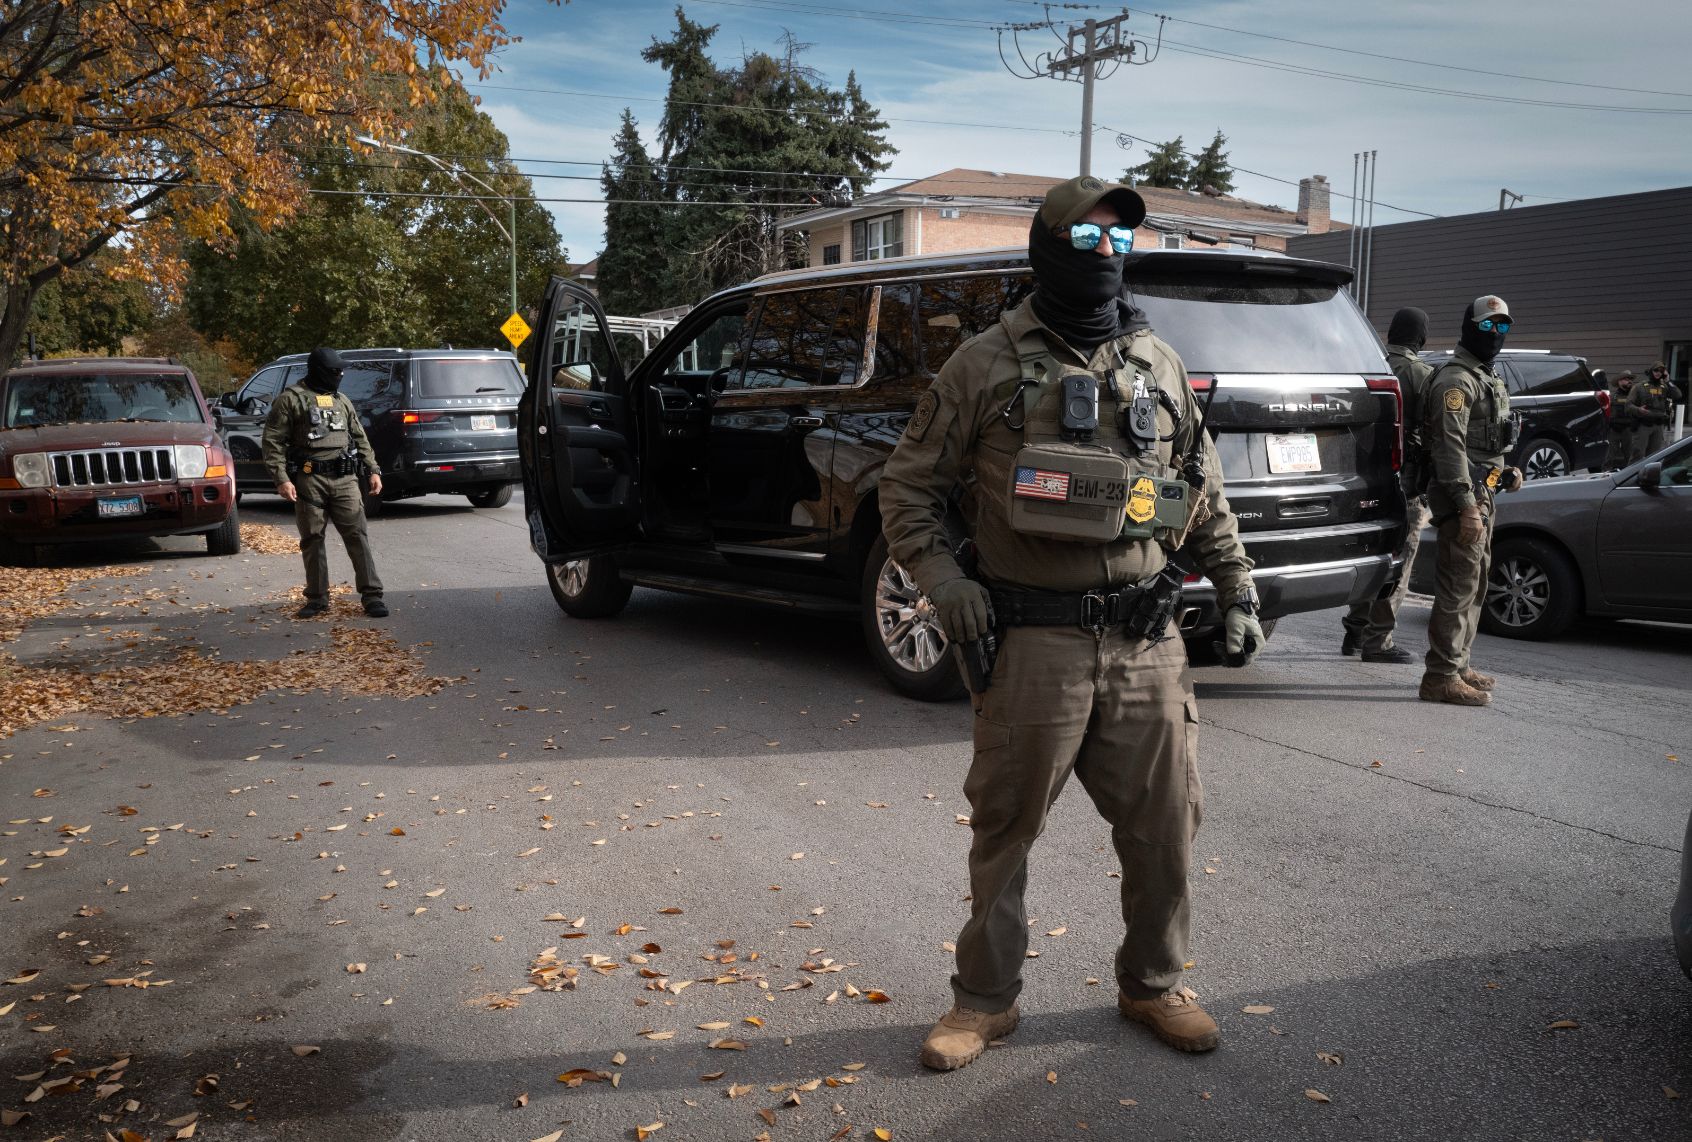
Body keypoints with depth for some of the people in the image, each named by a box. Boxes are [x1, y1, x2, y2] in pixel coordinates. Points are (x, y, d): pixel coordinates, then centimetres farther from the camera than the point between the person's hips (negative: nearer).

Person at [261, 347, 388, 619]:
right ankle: (317, 598, 14)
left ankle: (372, 595, -4)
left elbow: (360, 438, 22)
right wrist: (281, 479, -12)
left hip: (345, 480, 3)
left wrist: (373, 470, 13)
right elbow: (273, 441, -3)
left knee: (357, 536, -4)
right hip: (309, 480, -3)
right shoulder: (291, 399, 2)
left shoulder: (342, 400, 17)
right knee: (313, 541, 4)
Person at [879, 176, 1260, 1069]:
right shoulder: (988, 366, -1)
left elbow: (1206, 492, 20)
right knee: (1005, 825, 5)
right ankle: (985, 999, 22)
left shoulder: (1158, 364, 13)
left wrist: (1237, 589, 15)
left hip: (1147, 640, 4)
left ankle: (1153, 984, 33)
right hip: (1034, 641, -4)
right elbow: (908, 486, 2)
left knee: (1164, 822, 11)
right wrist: (941, 579, -11)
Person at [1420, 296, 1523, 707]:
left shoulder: (1489, 377, 21)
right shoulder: (1455, 379, -12)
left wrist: (1505, 472, 14)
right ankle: (1442, 677, -10)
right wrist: (1467, 507, -26)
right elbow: (1450, 447, -20)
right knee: (1459, 584, -12)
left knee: (1475, 582, 15)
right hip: (1463, 493, -11)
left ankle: (1458, 664, 24)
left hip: (1482, 491, 11)